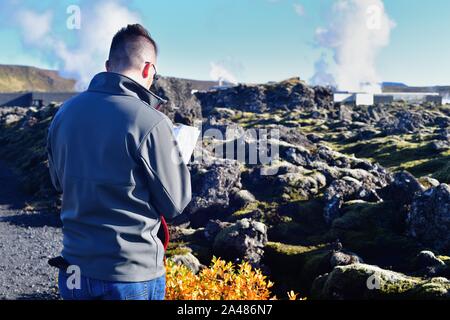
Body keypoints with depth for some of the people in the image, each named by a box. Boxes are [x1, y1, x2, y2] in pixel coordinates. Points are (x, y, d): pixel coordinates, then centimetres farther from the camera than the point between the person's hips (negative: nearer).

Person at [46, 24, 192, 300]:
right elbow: (175, 204, -9)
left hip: (74, 270, 5)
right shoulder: (151, 123, -19)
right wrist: (176, 152, 4)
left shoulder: (64, 113, -1)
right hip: (132, 277, -5)